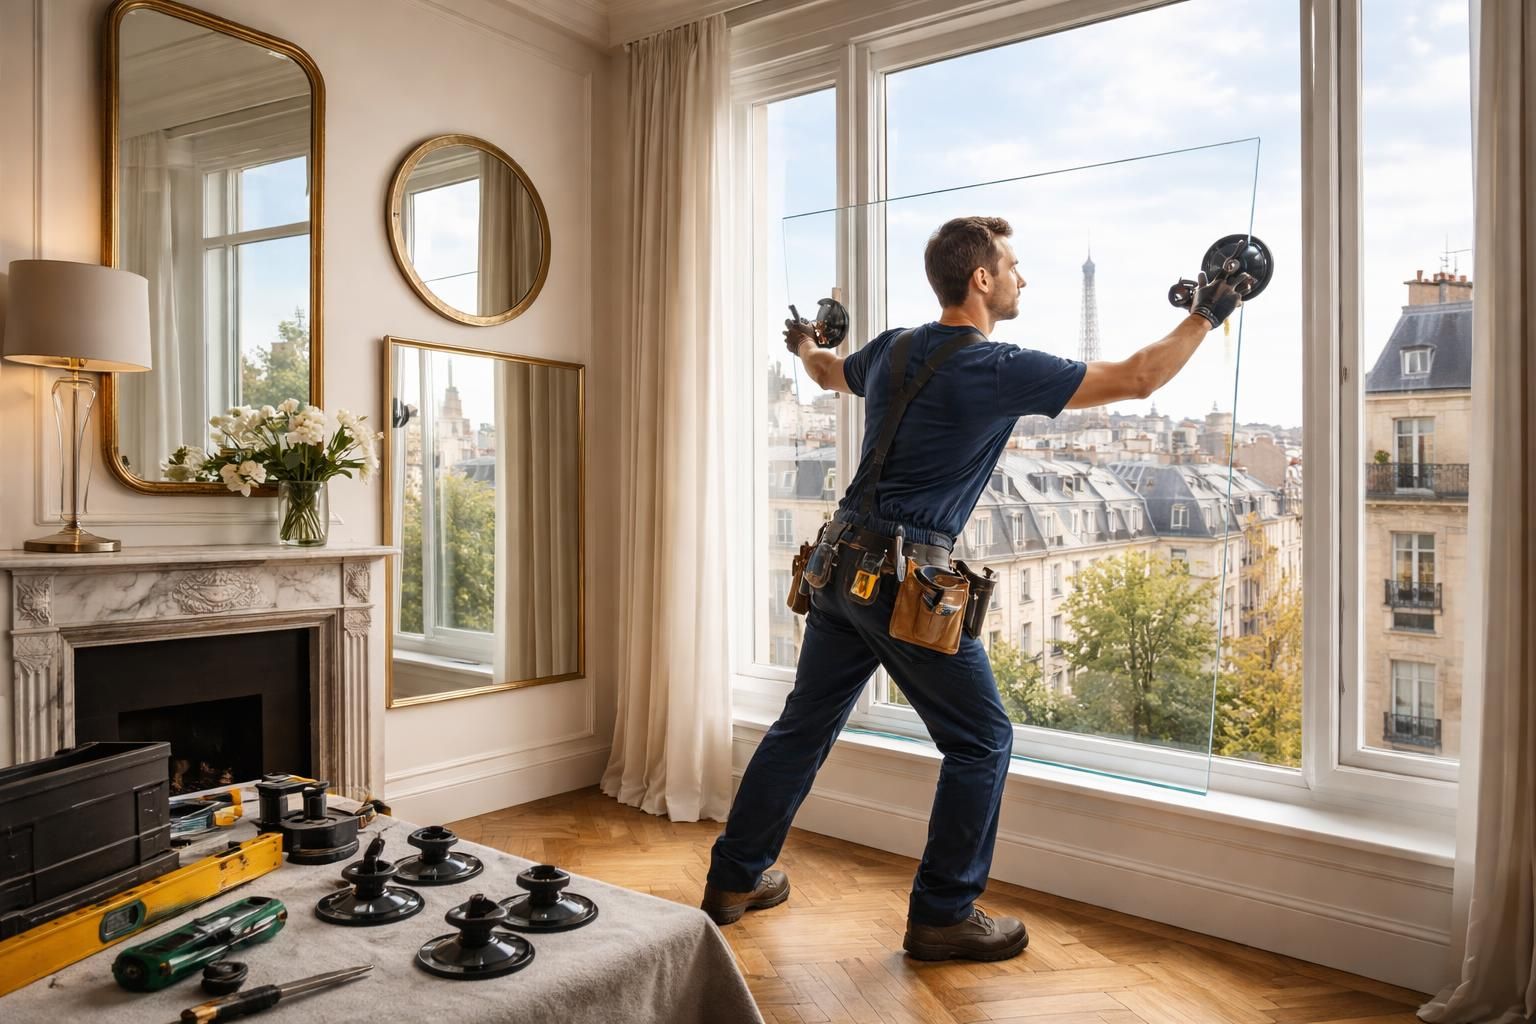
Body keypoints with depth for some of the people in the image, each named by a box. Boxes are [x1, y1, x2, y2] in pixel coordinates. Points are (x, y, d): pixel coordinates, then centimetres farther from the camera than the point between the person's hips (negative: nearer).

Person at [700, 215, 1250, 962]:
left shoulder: (891, 350, 10)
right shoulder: (1000, 370, -10)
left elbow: (829, 373, 33)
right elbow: (1136, 379, -5)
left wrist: (803, 345, 57)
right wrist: (1205, 315, 10)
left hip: (839, 565, 8)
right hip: (905, 579, -8)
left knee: (804, 724, 18)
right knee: (981, 740, 7)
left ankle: (735, 878, 30)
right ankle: (942, 916, 15)